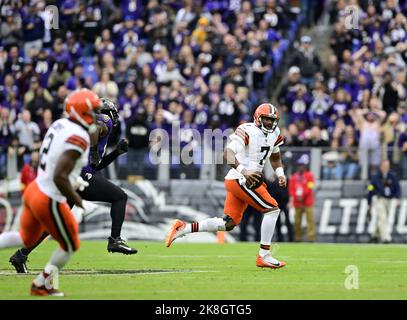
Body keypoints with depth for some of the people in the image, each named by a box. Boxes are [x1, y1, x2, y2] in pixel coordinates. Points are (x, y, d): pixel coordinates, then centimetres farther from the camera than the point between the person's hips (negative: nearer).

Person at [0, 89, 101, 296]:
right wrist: (75, 199, -16)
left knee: (26, 239, 29)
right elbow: (59, 177, -29)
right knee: (70, 247, 15)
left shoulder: (60, 125, 4)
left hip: (34, 190, 8)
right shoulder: (78, 138, -23)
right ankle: (41, 286, 29)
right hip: (49, 201, -8)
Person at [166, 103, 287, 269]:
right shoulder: (248, 131, -15)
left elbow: (275, 157, 30)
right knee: (272, 209, -11)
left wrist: (280, 173, 12)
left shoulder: (274, 134, 12)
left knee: (228, 224, 9)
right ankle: (263, 256, -7)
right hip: (241, 180, -9)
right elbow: (228, 153, -25)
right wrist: (243, 171, -39)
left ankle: (183, 228, 11)